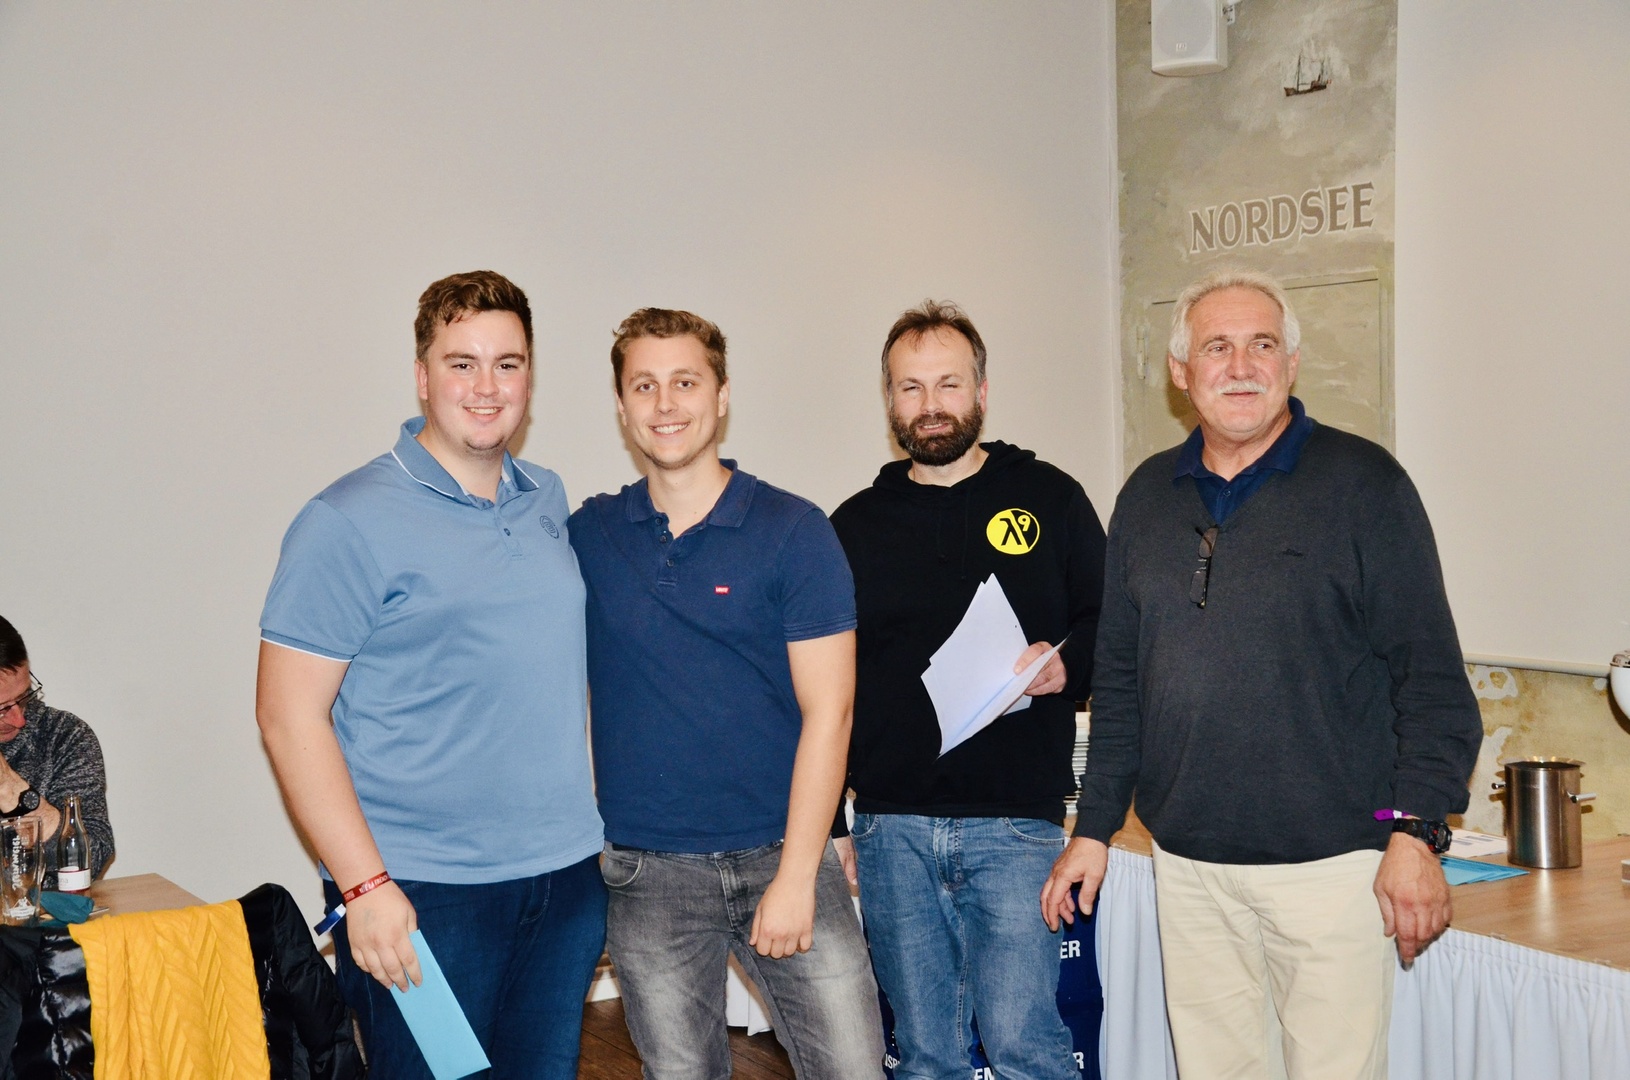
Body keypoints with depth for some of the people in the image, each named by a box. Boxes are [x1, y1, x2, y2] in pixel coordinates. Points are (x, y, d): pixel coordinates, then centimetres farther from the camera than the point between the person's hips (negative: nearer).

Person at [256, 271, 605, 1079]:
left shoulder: (548, 502, 9)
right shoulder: (351, 521, -10)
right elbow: (290, 716, -12)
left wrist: (596, 828, 13)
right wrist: (365, 885, -17)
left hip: (566, 876, 6)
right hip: (419, 896, -6)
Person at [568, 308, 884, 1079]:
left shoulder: (793, 531, -4)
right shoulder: (587, 537, 5)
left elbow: (827, 713, -7)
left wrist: (795, 876, -11)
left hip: (780, 854, -2)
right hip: (646, 871, 2)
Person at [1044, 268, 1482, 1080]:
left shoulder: (1360, 482, -3)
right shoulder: (1148, 496, 10)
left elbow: (1430, 675, -6)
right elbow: (1118, 679, 15)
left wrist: (1416, 832, -13)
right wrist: (1094, 827, 12)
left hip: (1329, 860, -4)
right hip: (1187, 863, 4)